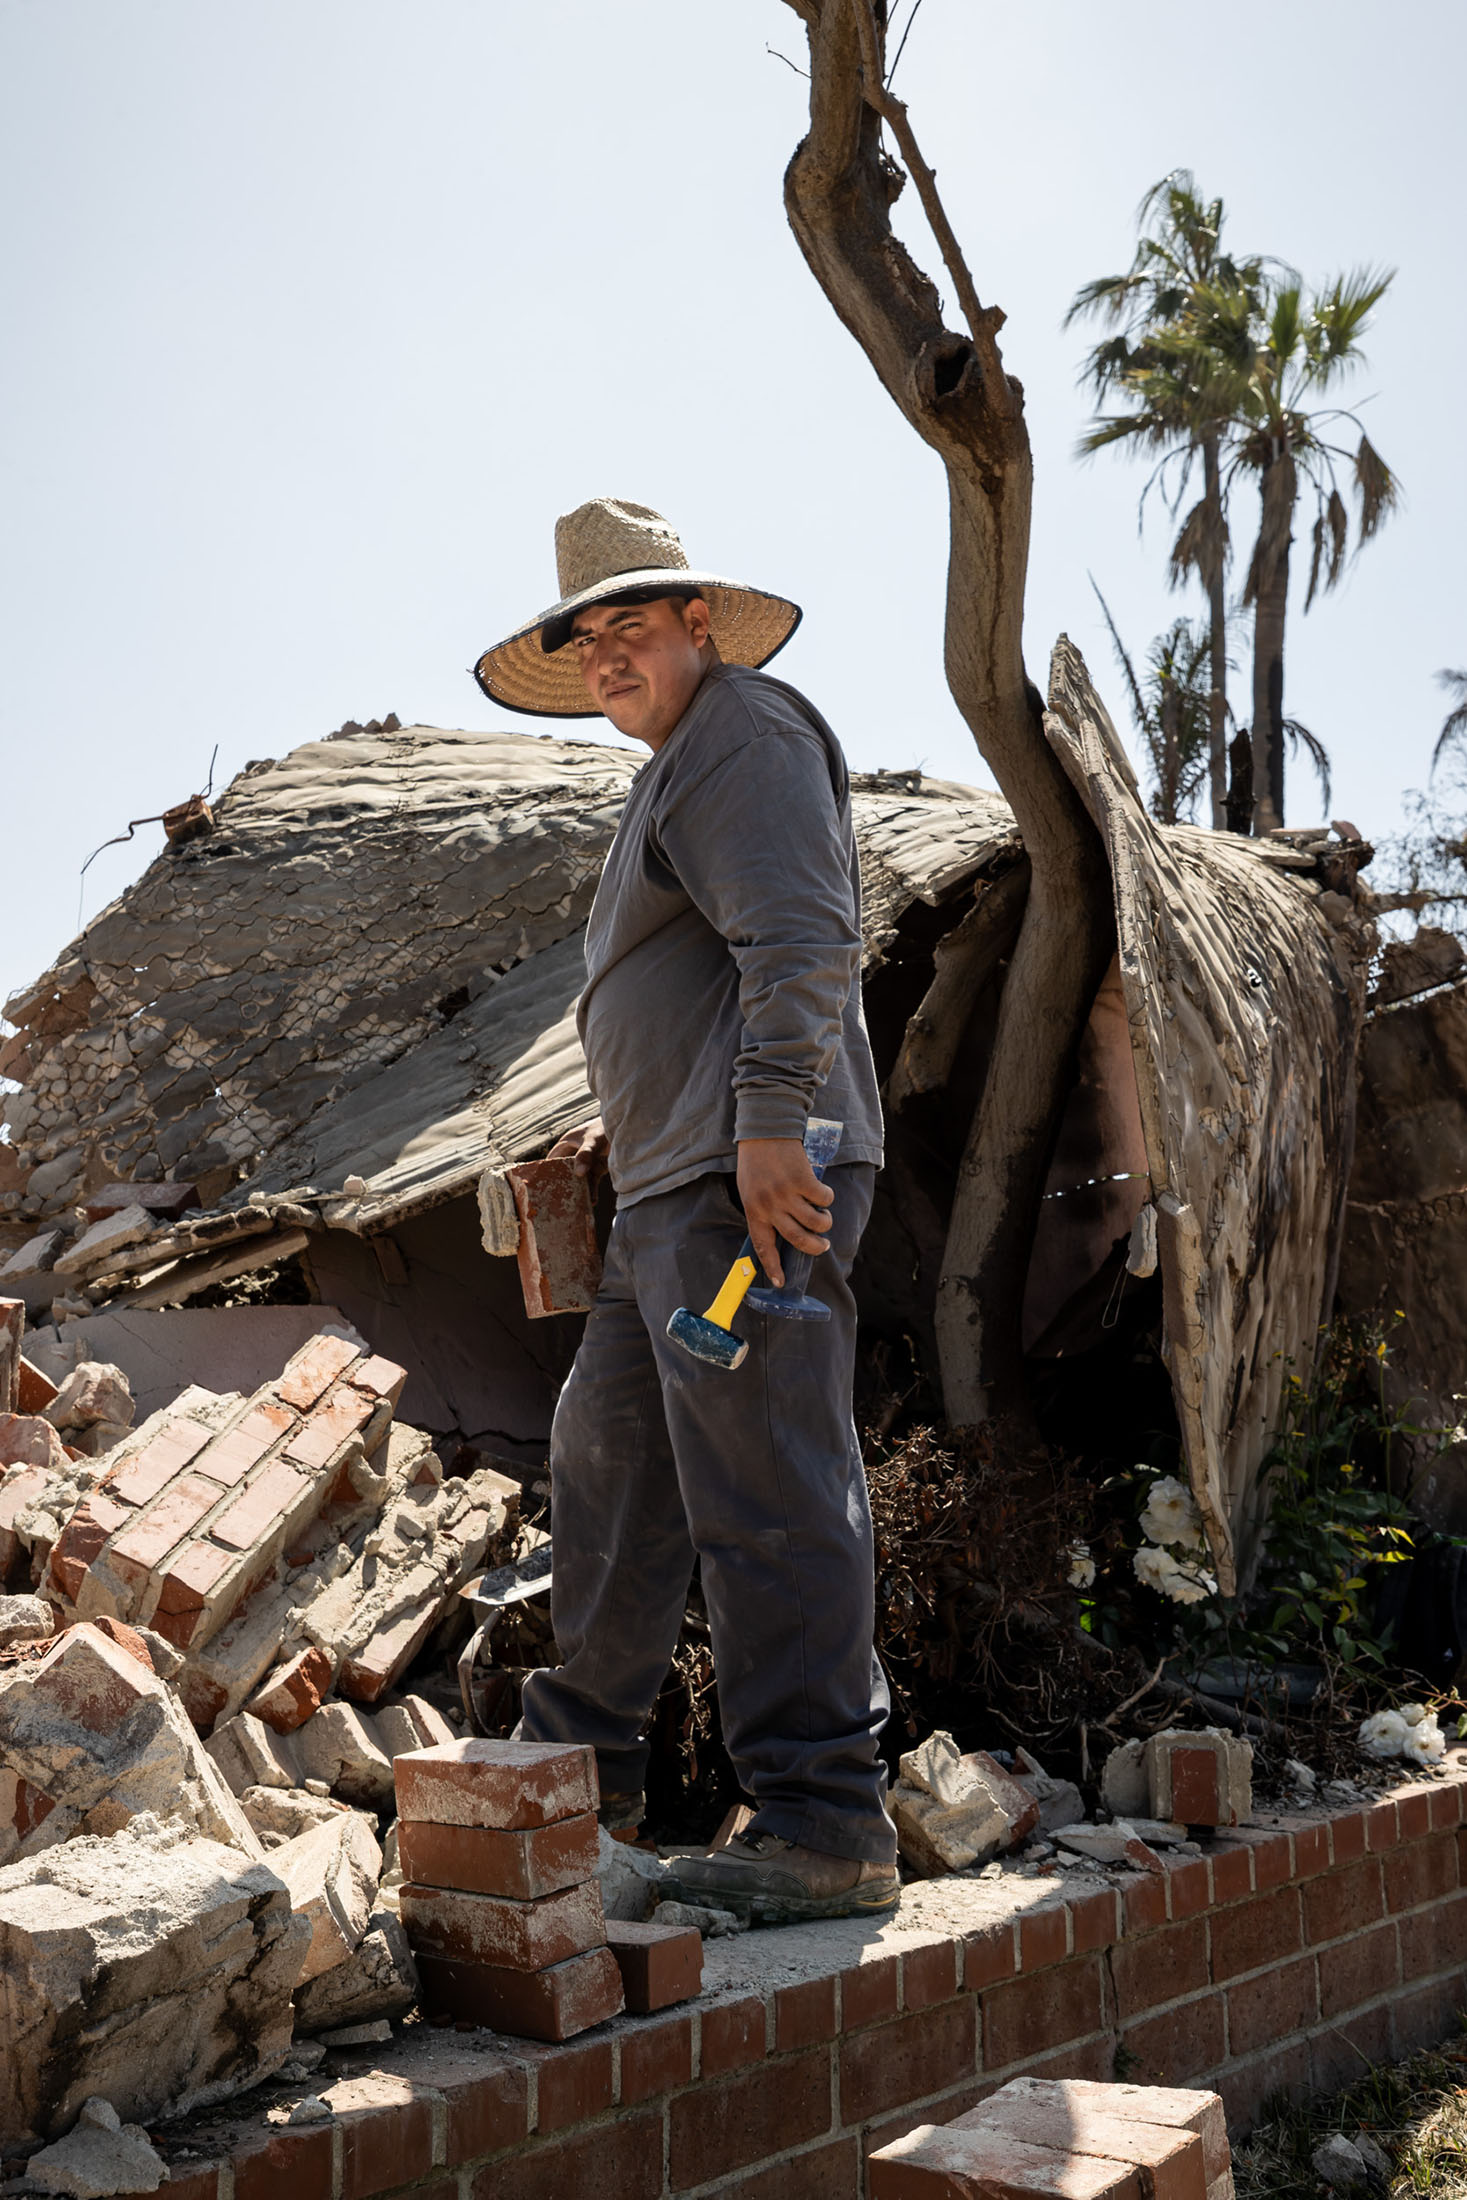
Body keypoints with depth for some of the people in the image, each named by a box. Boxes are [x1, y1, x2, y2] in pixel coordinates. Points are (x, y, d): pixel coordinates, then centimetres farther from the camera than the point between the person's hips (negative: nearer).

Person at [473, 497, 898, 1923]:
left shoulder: (742, 732, -4)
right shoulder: (677, 771, 28)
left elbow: (800, 941, -18)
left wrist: (768, 1123, -27)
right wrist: (631, 1120, 25)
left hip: (751, 1178, -11)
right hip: (677, 1182, 11)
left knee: (764, 1487, -12)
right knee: (607, 1456, 16)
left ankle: (824, 1819, -8)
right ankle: (580, 1761, 28)